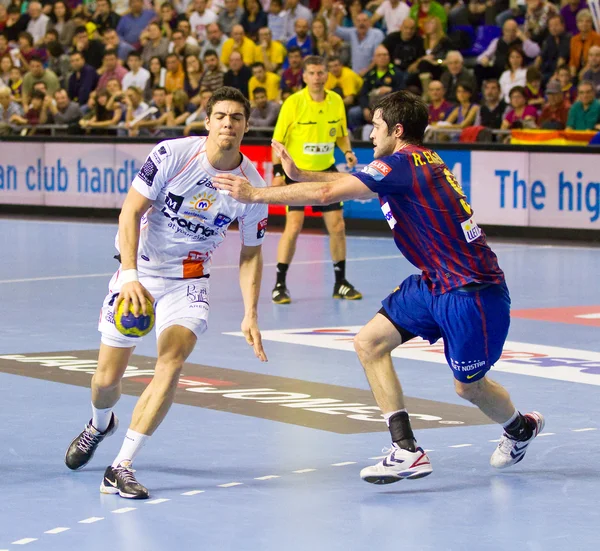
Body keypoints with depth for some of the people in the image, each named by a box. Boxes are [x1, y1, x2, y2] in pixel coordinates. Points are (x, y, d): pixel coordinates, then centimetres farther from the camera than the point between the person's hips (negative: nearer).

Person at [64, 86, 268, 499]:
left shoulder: (252, 186, -8)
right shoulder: (172, 154, -15)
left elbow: (251, 253, 4)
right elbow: (131, 212, -14)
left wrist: (250, 315, -5)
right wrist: (130, 276, -26)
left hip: (187, 280, 1)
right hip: (139, 271, 0)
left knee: (172, 360, -25)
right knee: (107, 379, 4)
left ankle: (122, 466, -19)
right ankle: (100, 425, 43)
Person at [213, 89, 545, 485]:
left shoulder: (401, 163, -19)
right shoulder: (422, 161, 8)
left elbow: (326, 193, -21)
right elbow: (351, 182, 21)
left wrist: (255, 194, -14)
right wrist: (299, 173, 14)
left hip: (471, 291, -10)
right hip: (437, 283, 10)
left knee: (469, 386, 8)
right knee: (370, 342, 0)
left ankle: (522, 428, 40)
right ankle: (407, 451, -1)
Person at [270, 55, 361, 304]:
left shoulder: (337, 101, 0)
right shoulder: (293, 103, -12)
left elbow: (342, 134, 14)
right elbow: (278, 140, -7)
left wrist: (347, 151, -6)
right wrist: (277, 172, -13)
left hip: (326, 171, 4)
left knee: (337, 226, 4)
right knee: (294, 226, -13)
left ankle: (340, 283, 18)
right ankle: (280, 285, -4)